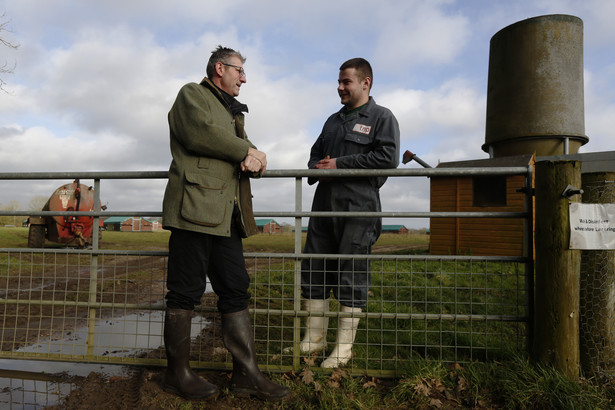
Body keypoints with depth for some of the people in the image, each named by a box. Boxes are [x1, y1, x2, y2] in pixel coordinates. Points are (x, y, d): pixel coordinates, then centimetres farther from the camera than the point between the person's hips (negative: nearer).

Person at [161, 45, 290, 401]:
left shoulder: (233, 112, 30)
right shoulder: (192, 95, 5)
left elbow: (249, 157, 22)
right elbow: (200, 133, -15)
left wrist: (254, 162, -3)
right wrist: (248, 151, -5)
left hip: (228, 216, 8)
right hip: (194, 208, -8)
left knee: (237, 291, 5)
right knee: (186, 293, -1)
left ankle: (247, 374, 11)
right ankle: (178, 374, 13)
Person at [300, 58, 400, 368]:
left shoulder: (381, 117, 3)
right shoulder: (334, 120, 24)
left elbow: (388, 157, -11)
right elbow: (315, 153, 28)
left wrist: (339, 164, -11)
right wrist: (317, 168, 3)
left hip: (358, 209, -7)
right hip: (324, 206, 7)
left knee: (352, 275, -3)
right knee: (313, 270, 6)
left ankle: (344, 347, 8)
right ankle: (314, 337, 19)